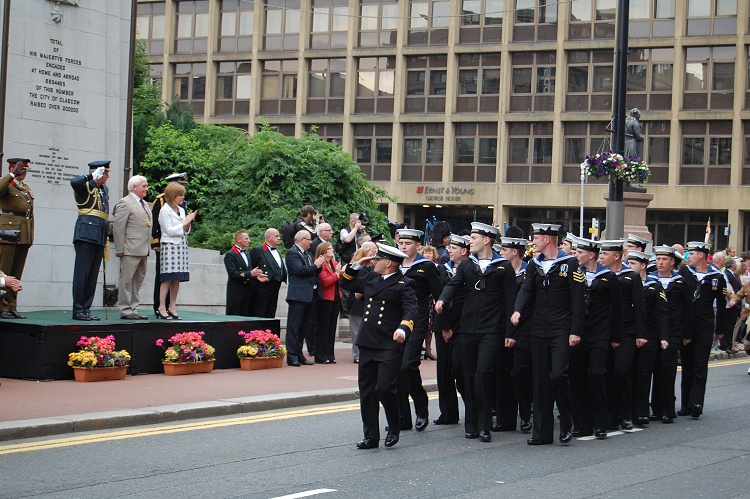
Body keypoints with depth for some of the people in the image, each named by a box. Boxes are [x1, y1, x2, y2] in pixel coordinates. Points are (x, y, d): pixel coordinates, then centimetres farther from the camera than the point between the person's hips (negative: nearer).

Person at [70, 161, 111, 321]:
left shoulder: (104, 189, 21)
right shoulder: (85, 186, -3)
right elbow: (74, 182, -26)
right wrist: (93, 176, -18)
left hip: (99, 235, 8)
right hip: (86, 233, -8)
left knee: (93, 275, 7)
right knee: (82, 273, -7)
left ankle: (86, 309, 11)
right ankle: (78, 311, -5)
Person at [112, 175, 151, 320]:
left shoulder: (143, 204, 20)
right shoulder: (125, 203, -7)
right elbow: (118, 227, -11)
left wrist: (147, 248, 15)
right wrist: (120, 250, -15)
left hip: (143, 251, 9)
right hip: (130, 251, -9)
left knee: (138, 281, 11)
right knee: (127, 280, -4)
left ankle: (133, 309, 16)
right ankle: (125, 310, -2)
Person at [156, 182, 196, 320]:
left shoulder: (181, 210, 15)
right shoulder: (165, 210, -5)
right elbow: (169, 231, -11)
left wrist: (189, 222, 0)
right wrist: (184, 223, -7)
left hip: (181, 246, 7)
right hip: (169, 245, -7)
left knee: (177, 279, 4)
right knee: (168, 278, -11)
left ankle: (172, 306, 8)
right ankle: (162, 307, -9)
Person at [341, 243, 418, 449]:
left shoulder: (403, 284, -5)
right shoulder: (369, 278, 15)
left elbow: (412, 310, -16)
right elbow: (347, 284, 29)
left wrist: (403, 328, -34)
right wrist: (357, 266, 15)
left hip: (390, 346, -7)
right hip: (367, 344, 7)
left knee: (384, 388, -14)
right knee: (367, 392, 8)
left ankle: (394, 428, 10)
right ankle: (371, 436, 17)